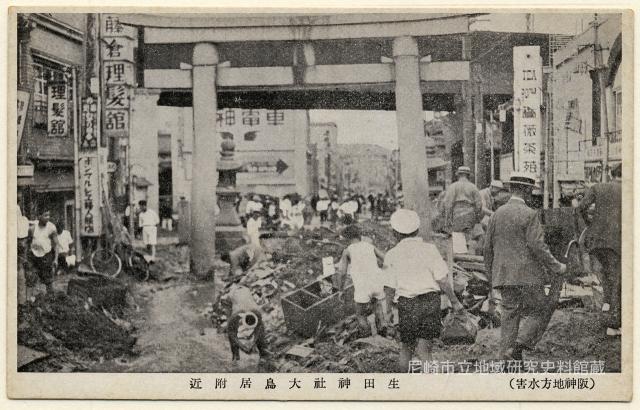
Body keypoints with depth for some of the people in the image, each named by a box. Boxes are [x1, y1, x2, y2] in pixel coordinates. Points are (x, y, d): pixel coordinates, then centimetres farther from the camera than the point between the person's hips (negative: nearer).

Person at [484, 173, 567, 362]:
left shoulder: (496, 215, 9)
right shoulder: (529, 215, -10)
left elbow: (488, 248, 12)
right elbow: (538, 247, -15)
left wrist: (491, 275, 21)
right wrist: (556, 267, -5)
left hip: (503, 275, 6)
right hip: (527, 275, -6)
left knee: (510, 314, 9)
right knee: (539, 310, 7)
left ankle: (508, 357, 8)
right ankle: (519, 344, -10)